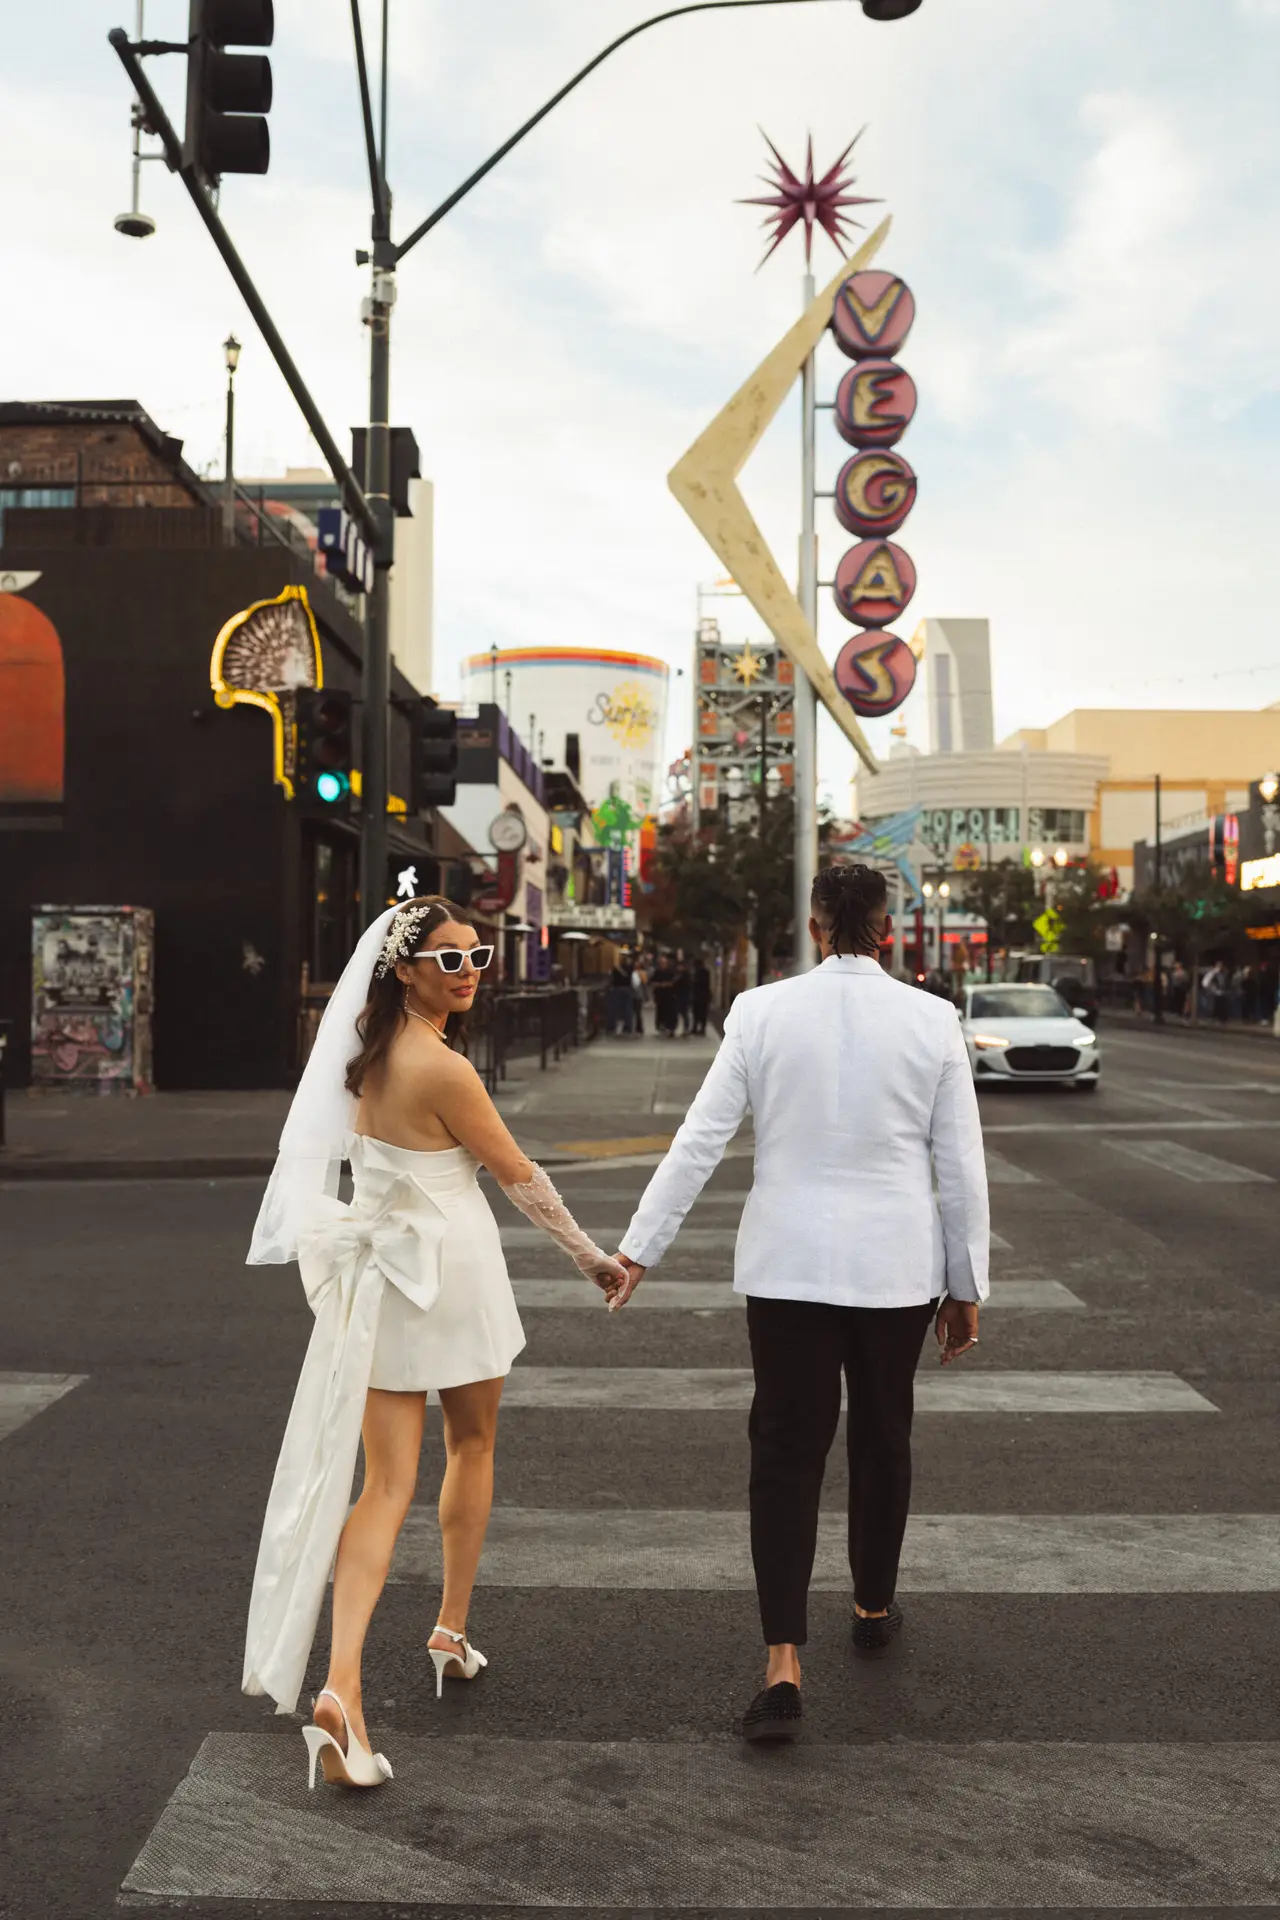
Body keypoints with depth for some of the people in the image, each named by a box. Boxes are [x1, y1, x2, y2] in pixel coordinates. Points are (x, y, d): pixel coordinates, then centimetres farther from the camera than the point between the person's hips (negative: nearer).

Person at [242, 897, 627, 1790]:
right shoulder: (443, 1068, -19)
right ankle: (452, 1633, 33)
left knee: (385, 1488, 1)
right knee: (473, 1446, 21)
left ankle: (340, 1690, -13)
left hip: (378, 1275, 6)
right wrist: (593, 1255, 1)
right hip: (451, 1276, -5)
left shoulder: (365, 1048, 4)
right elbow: (519, 1174, -9)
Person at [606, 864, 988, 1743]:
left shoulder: (762, 1012, -6)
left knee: (787, 1454, 6)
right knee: (882, 1439, 19)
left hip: (790, 1264, 0)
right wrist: (966, 1286, 6)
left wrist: (640, 1248, 1)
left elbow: (699, 1140, -6)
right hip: (898, 1267, 1)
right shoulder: (932, 1020, -6)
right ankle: (874, 1608, 39)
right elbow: (962, 1165, -3)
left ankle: (784, 1668, -1)